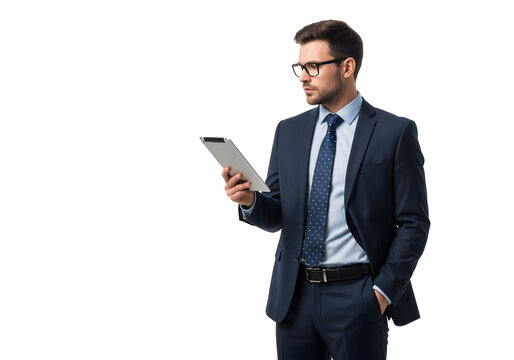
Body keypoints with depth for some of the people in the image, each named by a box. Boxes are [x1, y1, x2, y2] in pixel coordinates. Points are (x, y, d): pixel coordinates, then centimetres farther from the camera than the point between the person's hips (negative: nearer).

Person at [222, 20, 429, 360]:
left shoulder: (395, 132, -4)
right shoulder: (288, 131, 9)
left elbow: (413, 223, -4)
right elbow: (277, 215, 11)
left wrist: (384, 291, -11)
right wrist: (250, 201, -10)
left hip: (357, 297, -4)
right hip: (294, 295, 4)